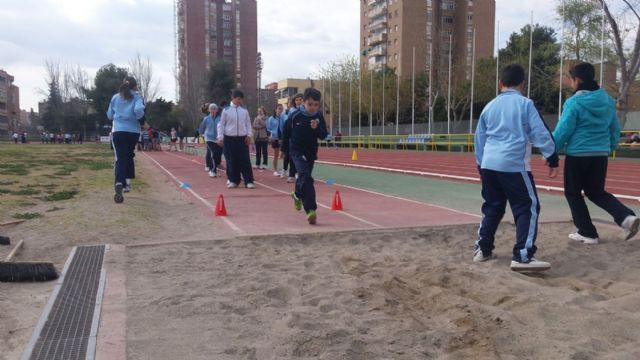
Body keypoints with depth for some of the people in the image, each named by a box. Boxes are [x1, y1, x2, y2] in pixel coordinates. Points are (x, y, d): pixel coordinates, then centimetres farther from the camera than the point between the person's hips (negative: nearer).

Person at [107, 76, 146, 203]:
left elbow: (109, 115, 17)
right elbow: (139, 110, -17)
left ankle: (119, 185, -31)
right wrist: (142, 122, -1)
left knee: (120, 158, -8)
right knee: (128, 156, 21)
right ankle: (127, 183, 25)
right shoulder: (137, 97, 2)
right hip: (133, 131, -1)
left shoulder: (115, 97, 12)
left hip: (118, 131, 1)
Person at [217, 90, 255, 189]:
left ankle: (249, 181, 0)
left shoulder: (244, 111, 6)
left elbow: (248, 123, 10)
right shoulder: (226, 110, -1)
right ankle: (233, 181, 16)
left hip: (242, 138, 1)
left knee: (245, 160, -2)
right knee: (231, 160, 4)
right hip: (229, 138, -1)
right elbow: (221, 124, 1)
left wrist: (249, 135, -2)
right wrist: (220, 137, -5)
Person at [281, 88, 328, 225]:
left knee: (304, 177, 22)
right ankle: (310, 210, -29)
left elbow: (323, 136, -8)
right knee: (306, 177, -22)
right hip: (296, 151, -4)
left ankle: (298, 195, 55)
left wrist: (317, 128, -28)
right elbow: (286, 132, 2)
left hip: (311, 152, 4)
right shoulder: (295, 116, -12)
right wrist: (284, 149, 8)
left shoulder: (319, 117, -6)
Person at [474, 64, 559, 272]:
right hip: (514, 164, -6)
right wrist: (552, 159, 0)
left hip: (489, 164, 6)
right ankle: (522, 257, -8)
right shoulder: (525, 104, -1)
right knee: (527, 208, -1)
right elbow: (540, 133, -5)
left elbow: (479, 139, 20)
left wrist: (481, 165, 29)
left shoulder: (489, 106, 14)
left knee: (492, 207, 18)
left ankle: (482, 249, 22)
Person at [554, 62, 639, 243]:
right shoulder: (607, 100, 8)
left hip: (577, 155, -6)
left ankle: (588, 233, 13)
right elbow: (615, 129, 14)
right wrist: (610, 147, 27)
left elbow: (563, 131, -13)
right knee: (597, 192, 20)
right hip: (601, 155, 6)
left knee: (573, 193, 11)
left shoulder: (574, 102, -13)